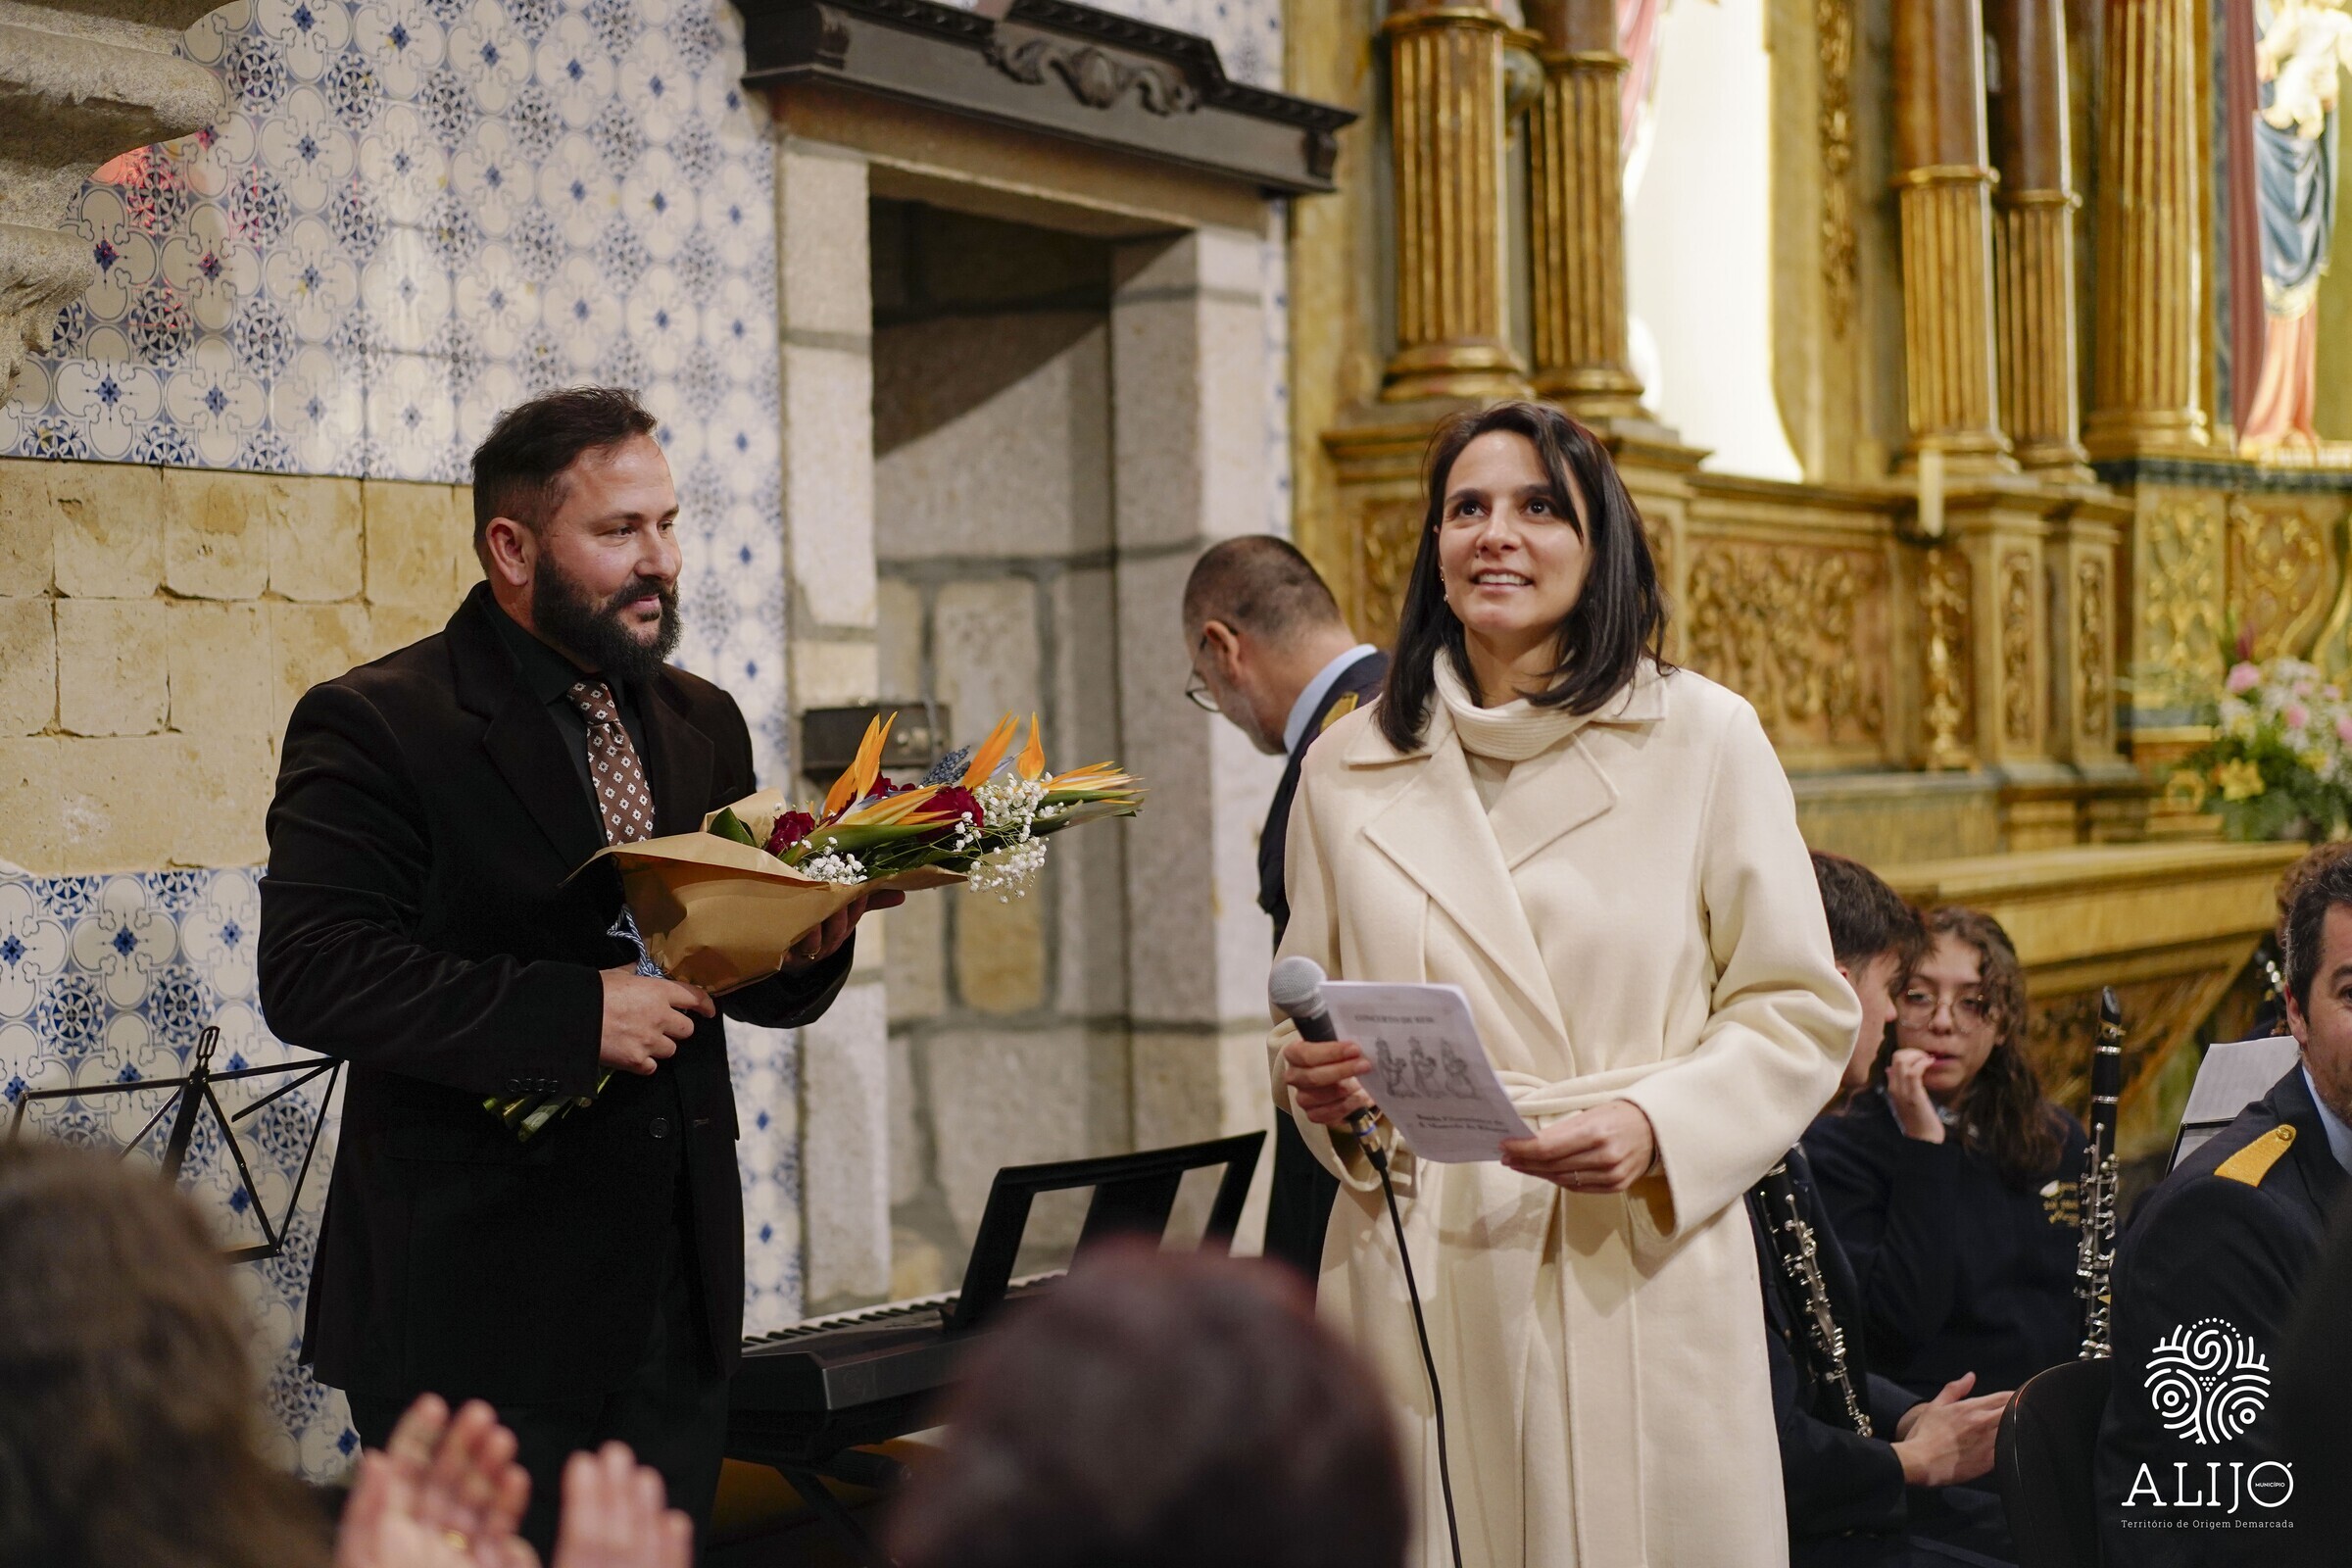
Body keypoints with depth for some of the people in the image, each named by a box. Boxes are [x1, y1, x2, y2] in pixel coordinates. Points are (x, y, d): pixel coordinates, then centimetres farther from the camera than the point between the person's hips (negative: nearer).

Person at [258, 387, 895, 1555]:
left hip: (677, 1300, 6)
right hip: (475, 1317, -6)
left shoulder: (703, 724, 12)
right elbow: (311, 974, -19)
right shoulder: (374, 725, -8)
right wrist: (575, 1011, -24)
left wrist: (811, 941, -6)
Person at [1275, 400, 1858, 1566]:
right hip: (1417, 1281, 2)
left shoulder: (1704, 739, 1)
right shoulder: (1348, 767, 8)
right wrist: (1311, 1078, -6)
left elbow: (1799, 1011, 2)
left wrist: (1655, 1126, -15)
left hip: (1639, 1270, -2)